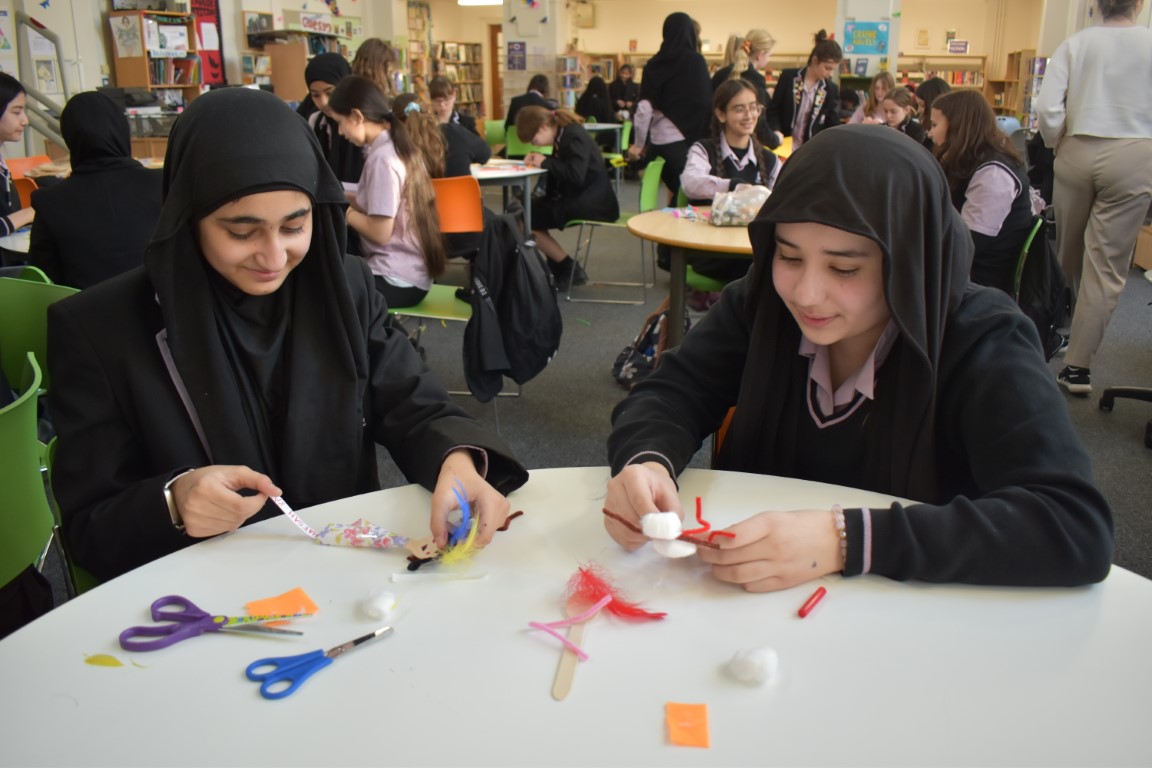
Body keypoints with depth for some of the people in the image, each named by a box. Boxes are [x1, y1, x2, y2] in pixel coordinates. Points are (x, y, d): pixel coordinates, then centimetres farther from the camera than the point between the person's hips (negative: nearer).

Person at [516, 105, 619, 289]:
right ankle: (559, 270, 9)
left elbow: (575, 175, -29)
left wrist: (545, 162, -16)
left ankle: (569, 270, 1)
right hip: (579, 199, 10)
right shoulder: (564, 134, 11)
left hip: (593, 203, -10)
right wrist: (538, 160, -1)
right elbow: (560, 169, 17)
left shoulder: (574, 136, -17)